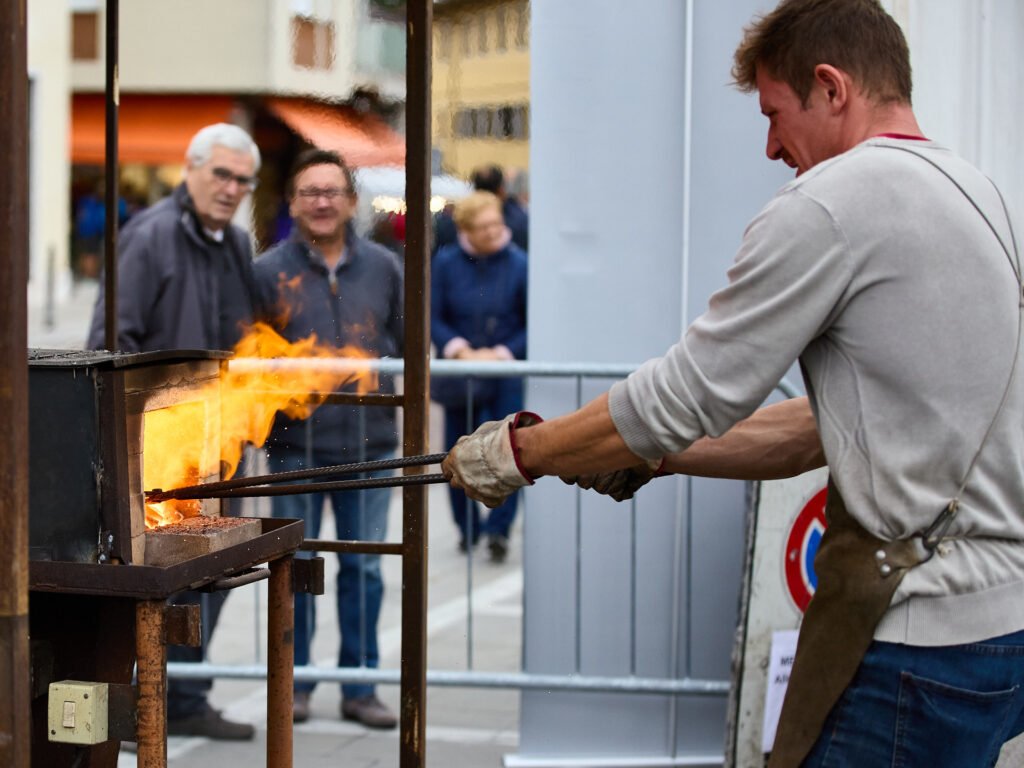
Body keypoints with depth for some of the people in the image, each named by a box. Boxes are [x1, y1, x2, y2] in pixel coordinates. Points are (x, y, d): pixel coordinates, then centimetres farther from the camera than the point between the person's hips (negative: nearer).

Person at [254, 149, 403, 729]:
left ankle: (360, 686, 16)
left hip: (369, 441, 2)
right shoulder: (271, 271, 1)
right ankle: (295, 684, 17)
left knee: (363, 568, 6)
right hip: (297, 443, -2)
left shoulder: (382, 267, 7)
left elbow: (407, 345, 14)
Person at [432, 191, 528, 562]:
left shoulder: (519, 264, -6)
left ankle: (498, 527, -2)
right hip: (460, 375, 2)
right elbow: (432, 317, 1)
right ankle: (467, 527, 24)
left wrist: (501, 353, -12)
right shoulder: (446, 263, -2)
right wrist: (461, 350, -13)